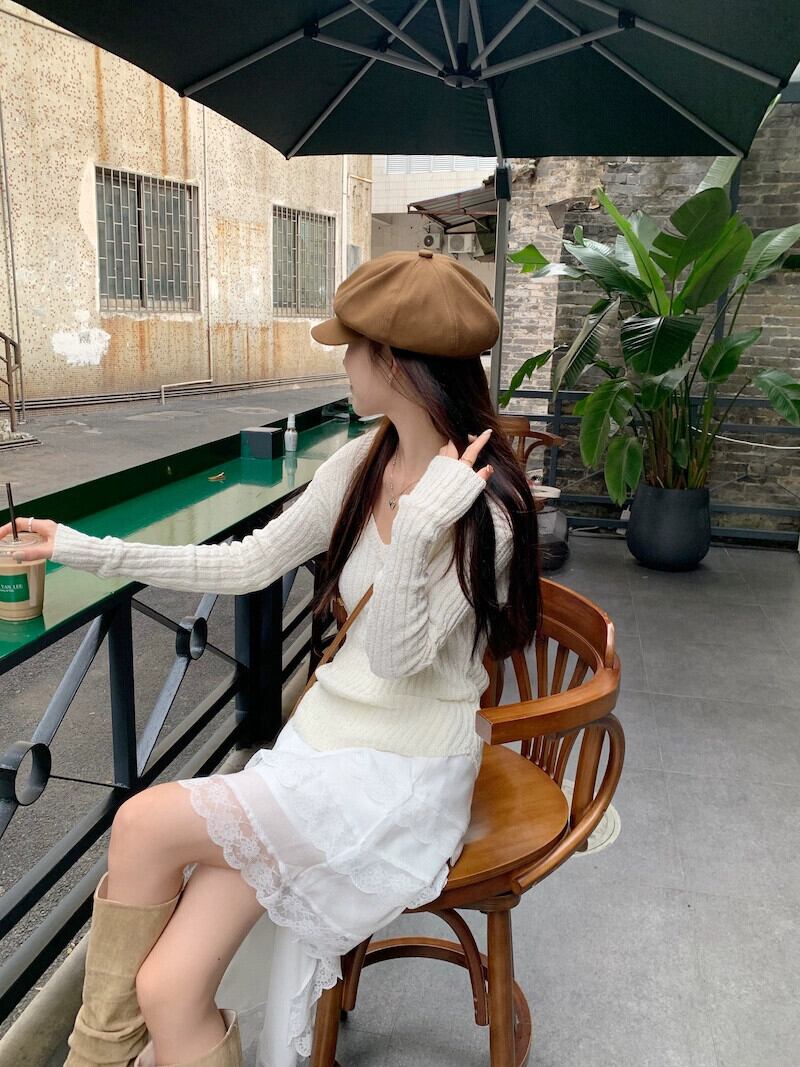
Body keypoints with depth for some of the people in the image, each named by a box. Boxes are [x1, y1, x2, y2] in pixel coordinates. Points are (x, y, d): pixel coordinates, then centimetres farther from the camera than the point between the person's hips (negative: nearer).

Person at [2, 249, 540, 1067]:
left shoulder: (485, 509, -17)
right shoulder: (360, 463, 3)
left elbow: (397, 656, -18)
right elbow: (247, 565, 8)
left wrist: (418, 528, -33)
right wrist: (88, 550, 8)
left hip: (403, 780, -5)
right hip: (320, 734, 6)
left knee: (146, 824, -17)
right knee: (167, 990, -10)